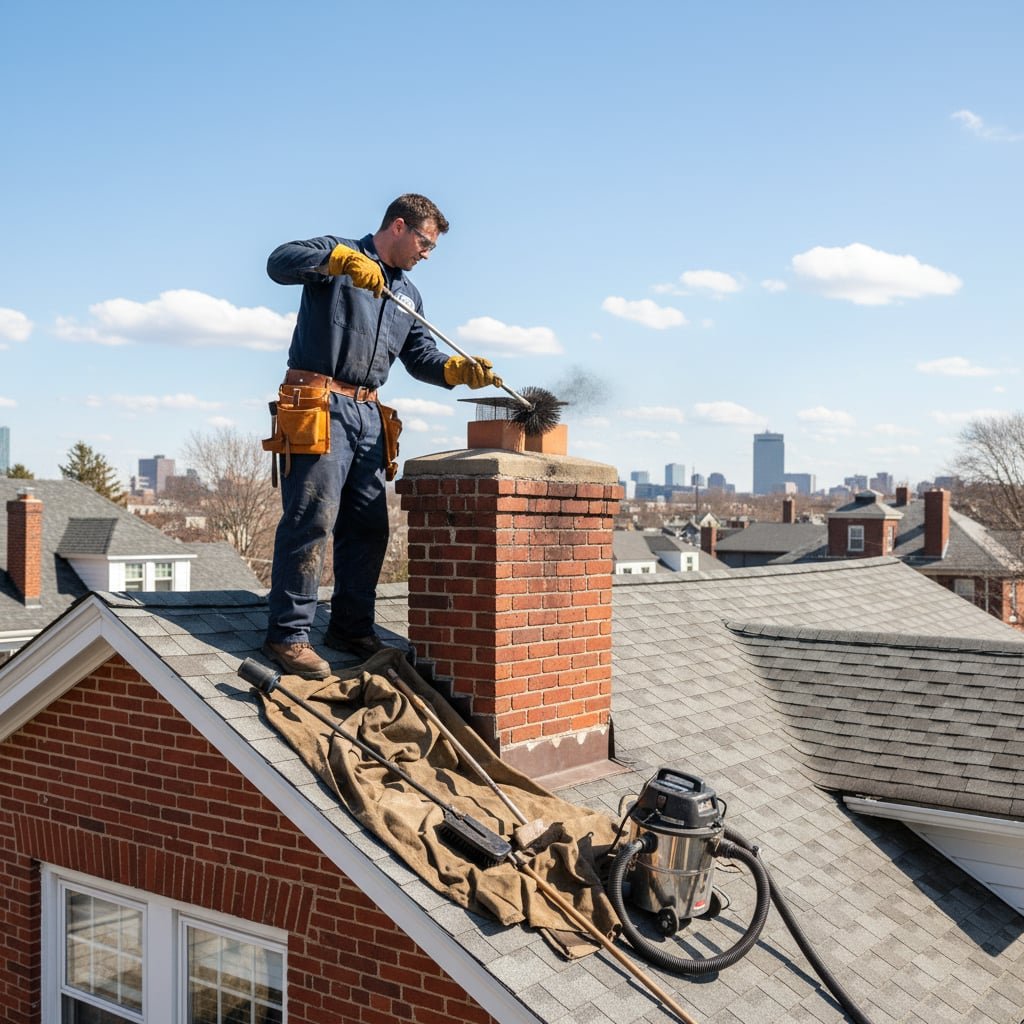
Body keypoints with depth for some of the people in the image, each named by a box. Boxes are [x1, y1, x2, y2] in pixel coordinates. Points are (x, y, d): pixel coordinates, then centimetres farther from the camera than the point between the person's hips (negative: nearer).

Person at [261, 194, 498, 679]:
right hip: (319, 404, -8)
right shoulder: (338, 257, 1)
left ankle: (352, 628, 19)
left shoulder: (408, 296, 24)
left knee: (369, 525, 8)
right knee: (313, 517, -14)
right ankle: (288, 634, -10)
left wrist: (460, 369, -1)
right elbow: (280, 262, -16)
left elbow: (421, 358, 19)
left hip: (367, 413, 8)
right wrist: (343, 259, -27)